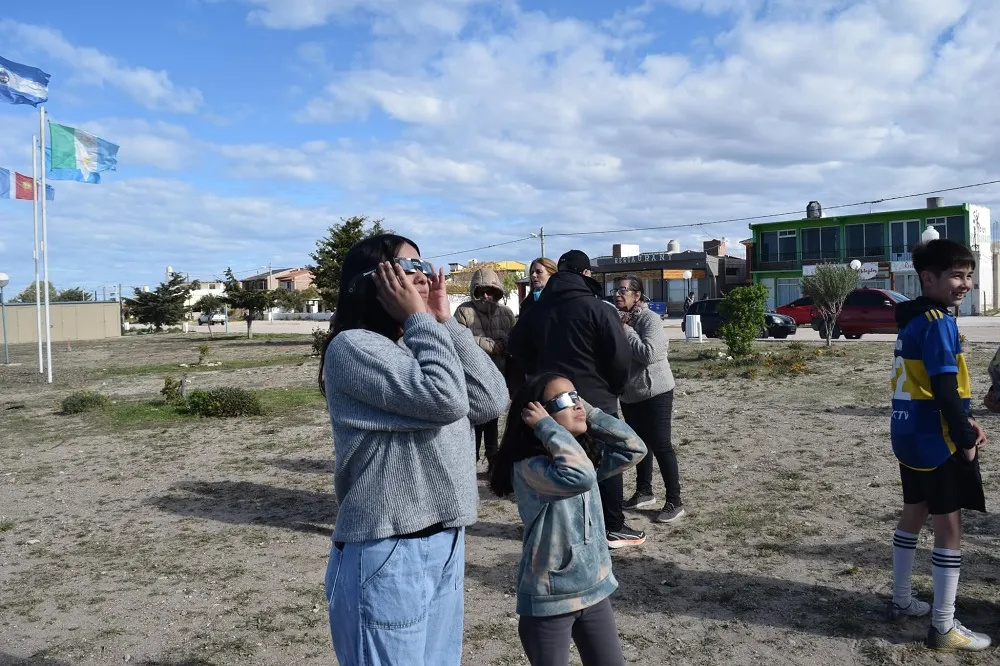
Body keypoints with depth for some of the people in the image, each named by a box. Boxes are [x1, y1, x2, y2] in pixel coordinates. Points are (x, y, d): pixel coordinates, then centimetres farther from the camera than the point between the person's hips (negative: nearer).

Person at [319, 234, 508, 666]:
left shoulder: (422, 346, 12)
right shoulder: (353, 347, -13)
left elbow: (492, 401, 2)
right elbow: (445, 399, -24)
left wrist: (445, 322, 1)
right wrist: (419, 318, -12)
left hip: (445, 545, 8)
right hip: (388, 555, -8)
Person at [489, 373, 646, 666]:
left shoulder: (588, 454, 2)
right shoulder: (528, 466, -22)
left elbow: (634, 449, -6)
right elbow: (579, 477, -38)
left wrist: (589, 412, -10)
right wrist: (546, 425, -27)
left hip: (595, 589, 7)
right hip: (549, 598, -7)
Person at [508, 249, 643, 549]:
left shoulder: (537, 309, 4)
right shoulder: (597, 308, -14)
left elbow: (518, 346, 13)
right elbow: (620, 356, -16)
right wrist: (615, 387, 2)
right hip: (596, 399, -5)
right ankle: (614, 528, 11)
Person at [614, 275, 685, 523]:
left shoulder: (650, 319, -17)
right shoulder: (618, 318, 7)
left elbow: (649, 354, -29)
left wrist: (626, 331, -21)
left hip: (654, 392, -8)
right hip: (629, 394, 8)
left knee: (660, 446, -6)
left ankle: (674, 502, 1)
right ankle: (644, 492, 31)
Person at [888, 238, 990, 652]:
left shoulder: (912, 320, 11)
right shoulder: (939, 323, -18)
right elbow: (945, 390, -22)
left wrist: (963, 422, 11)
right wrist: (966, 440, -14)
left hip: (908, 434, 10)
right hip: (935, 440, -10)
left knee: (914, 516, 20)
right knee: (949, 527, -1)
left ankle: (901, 601, 32)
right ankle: (944, 628, 7)